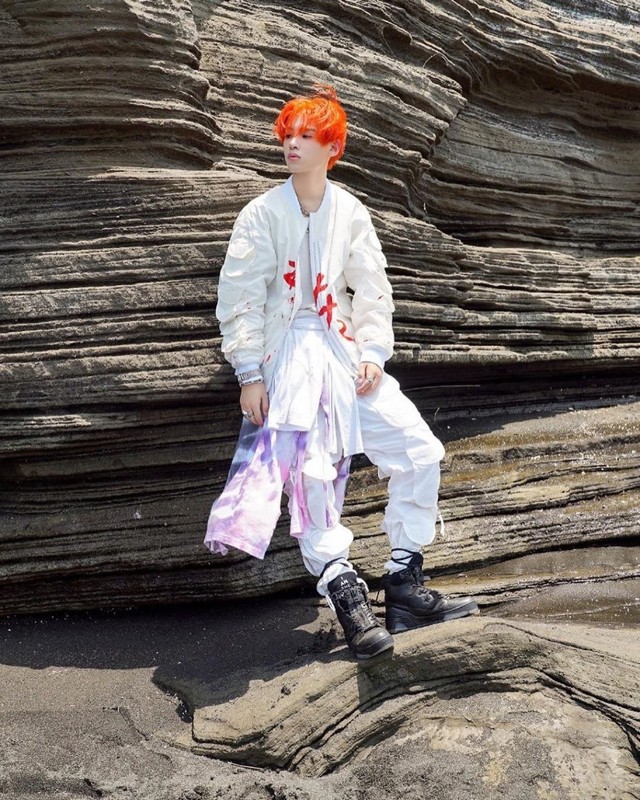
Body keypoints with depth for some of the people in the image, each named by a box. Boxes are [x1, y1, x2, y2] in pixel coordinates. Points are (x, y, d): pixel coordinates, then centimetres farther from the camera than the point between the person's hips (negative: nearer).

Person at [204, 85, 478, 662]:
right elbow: (241, 297, -3)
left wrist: (373, 352, -5)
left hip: (345, 351, 4)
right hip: (289, 353, -3)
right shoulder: (263, 214, -1)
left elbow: (371, 289, 8)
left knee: (420, 451, -5)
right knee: (310, 472, -16)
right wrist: (249, 372, -9)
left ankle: (404, 586, 5)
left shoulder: (350, 212, 6)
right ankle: (347, 597, -9)